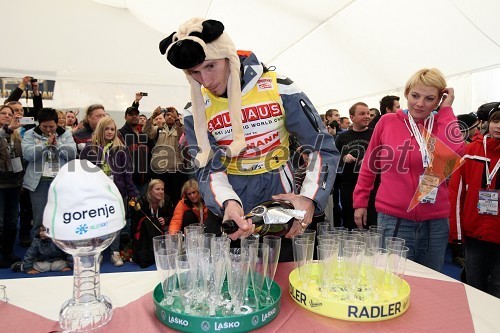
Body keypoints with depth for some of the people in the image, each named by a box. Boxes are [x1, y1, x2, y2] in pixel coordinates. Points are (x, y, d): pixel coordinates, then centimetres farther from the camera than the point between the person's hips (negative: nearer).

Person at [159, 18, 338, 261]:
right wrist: (227, 202, -29)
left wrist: (309, 197, -20)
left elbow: (322, 147, -6)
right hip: (226, 213, 2)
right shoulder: (195, 111, -4)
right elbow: (208, 168, -7)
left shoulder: (280, 90, -11)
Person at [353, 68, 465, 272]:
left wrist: (446, 110, -10)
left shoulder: (442, 125, 3)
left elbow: (454, 153, -19)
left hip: (435, 222, 2)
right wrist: (360, 201, 9)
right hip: (393, 219, -2)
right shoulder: (387, 122, 0)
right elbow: (370, 164, 8)